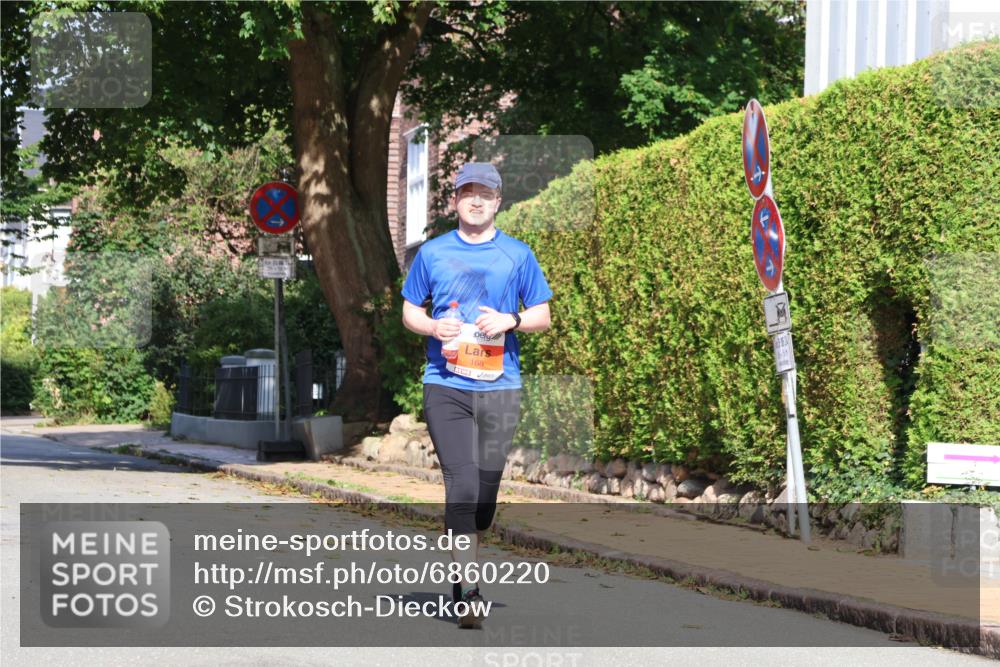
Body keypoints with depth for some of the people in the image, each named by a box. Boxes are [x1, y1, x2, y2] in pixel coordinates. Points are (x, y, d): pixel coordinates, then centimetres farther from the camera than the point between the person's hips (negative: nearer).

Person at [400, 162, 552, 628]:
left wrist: (510, 321, -9)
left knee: (486, 489, 5)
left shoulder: (517, 255, 8)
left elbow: (542, 316, 12)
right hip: (445, 384, -1)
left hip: (500, 386, 1)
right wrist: (433, 327, -6)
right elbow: (409, 311, 16)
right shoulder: (432, 253, 9)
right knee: (461, 484, -12)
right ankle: (468, 590, -13)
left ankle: (462, 570, 25)